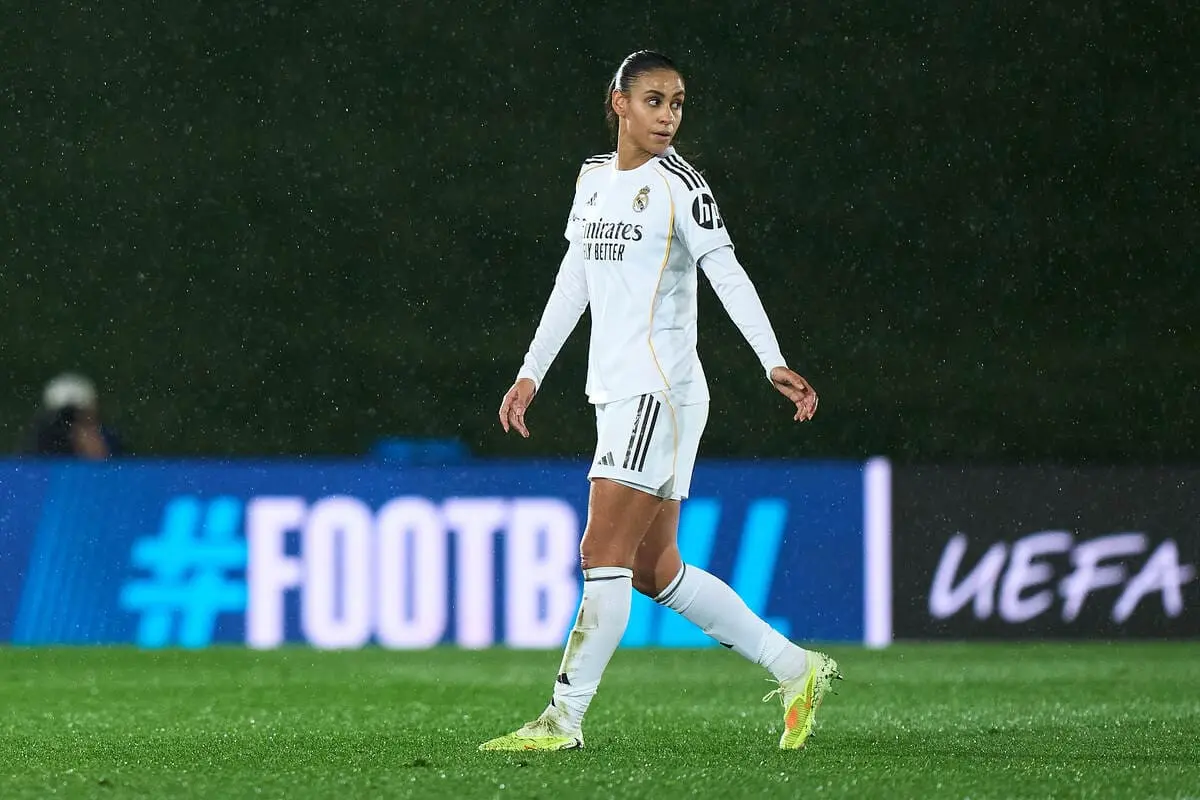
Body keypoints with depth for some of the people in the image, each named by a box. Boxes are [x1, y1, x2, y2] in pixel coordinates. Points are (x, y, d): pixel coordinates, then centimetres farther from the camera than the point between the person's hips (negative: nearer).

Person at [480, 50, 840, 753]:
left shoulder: (678, 184, -7)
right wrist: (532, 373, 25)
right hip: (615, 393, 8)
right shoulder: (595, 177, 15)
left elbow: (728, 274, -17)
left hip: (659, 391, -8)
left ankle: (563, 719, -6)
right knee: (655, 570, 10)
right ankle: (797, 669, 18)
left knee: (604, 555, -10)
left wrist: (775, 362, -27)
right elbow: (574, 280, 24)